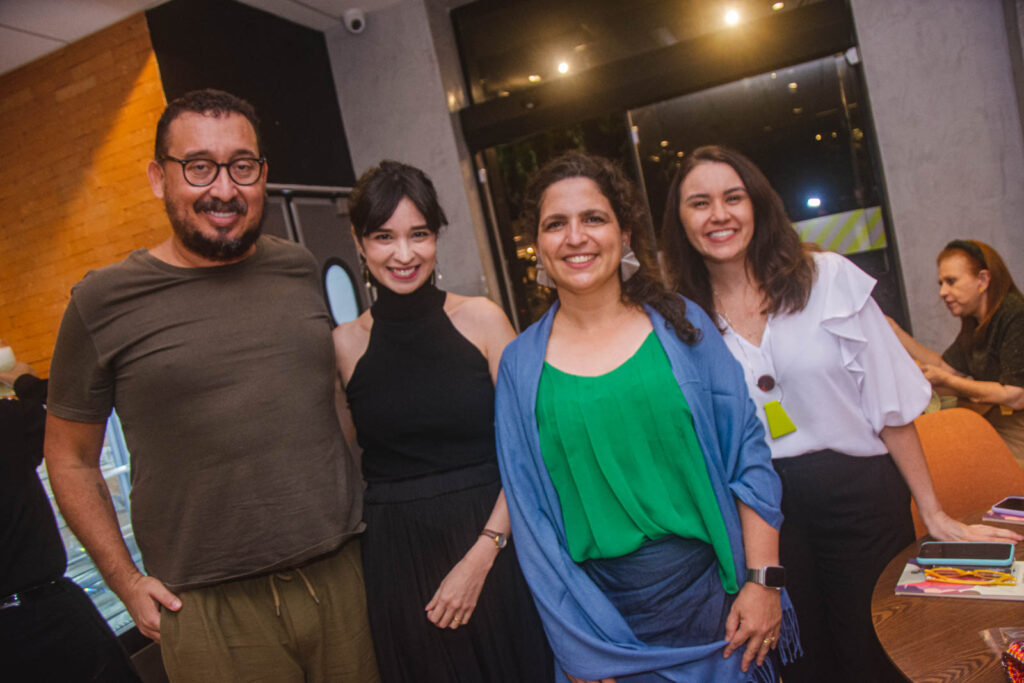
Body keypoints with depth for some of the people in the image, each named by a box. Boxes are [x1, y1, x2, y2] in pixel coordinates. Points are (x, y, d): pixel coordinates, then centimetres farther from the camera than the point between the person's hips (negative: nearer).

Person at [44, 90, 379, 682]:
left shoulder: (300, 270, 4)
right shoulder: (103, 302, -5)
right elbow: (71, 459, 4)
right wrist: (126, 581, -2)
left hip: (345, 574, 3)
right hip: (210, 609, -2)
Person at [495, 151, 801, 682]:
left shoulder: (681, 324, -4)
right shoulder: (522, 364, -4)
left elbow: (747, 455, -2)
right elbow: (529, 516, -3)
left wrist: (763, 580, -7)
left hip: (714, 597, 1)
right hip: (605, 612, 0)